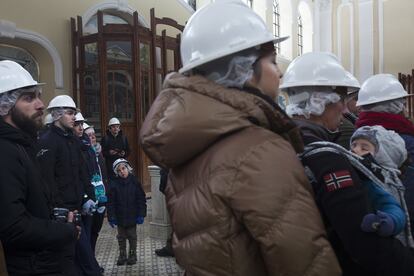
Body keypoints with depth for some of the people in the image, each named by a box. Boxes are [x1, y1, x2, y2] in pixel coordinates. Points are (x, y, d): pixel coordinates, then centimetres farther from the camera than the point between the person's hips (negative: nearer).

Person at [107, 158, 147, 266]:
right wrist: (111, 217, -10)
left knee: (132, 236, 12)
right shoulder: (114, 184, -8)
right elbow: (111, 202, -6)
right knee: (121, 237, 14)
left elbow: (141, 199, -6)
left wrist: (141, 215, -9)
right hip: (120, 216, 1)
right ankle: (122, 256, 29)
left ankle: (132, 255, 28)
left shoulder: (134, 182, -8)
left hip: (132, 216, -1)